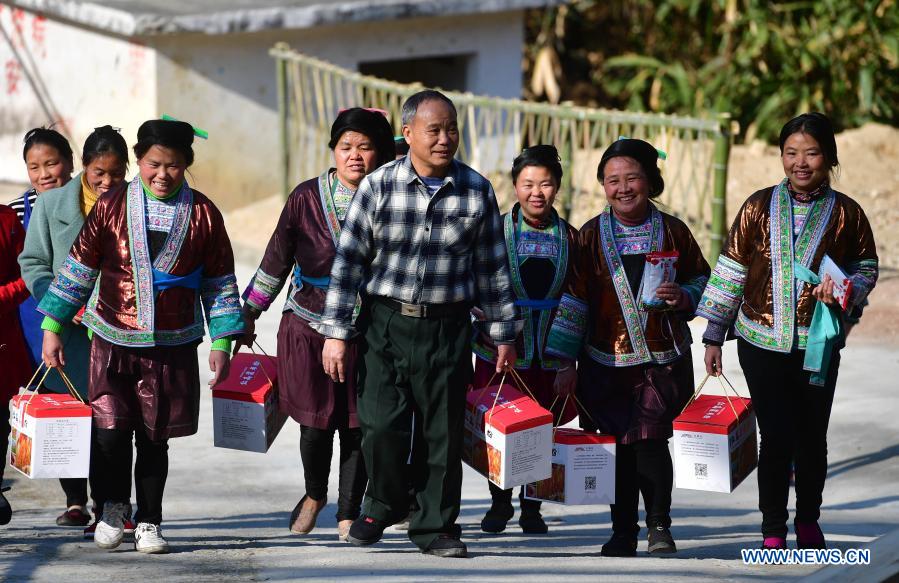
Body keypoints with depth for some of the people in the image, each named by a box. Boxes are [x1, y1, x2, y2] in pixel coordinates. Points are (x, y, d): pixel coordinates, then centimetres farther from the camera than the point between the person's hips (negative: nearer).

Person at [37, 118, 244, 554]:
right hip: (113, 341, -1)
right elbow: (78, 268, 3)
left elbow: (219, 282, 7)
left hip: (173, 346, 1)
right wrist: (52, 326, 1)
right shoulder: (111, 207, -1)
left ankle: (148, 522, 20)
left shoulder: (203, 215, 1)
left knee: (155, 437, 6)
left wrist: (222, 342, 3)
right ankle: (113, 506, 17)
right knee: (110, 431, -9)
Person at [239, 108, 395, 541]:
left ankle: (349, 513, 16)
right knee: (316, 421, -3)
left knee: (356, 424, 1)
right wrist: (250, 314, 10)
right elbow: (277, 259, 7)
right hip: (307, 326, 0)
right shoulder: (306, 197, -2)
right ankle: (314, 494, 26)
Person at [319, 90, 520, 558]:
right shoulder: (379, 186, -2)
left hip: (448, 330, 1)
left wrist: (503, 333, 9)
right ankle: (383, 504, 21)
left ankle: (435, 525, 18)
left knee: (443, 432, 4)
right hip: (385, 325, -1)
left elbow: (492, 268, 9)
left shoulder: (477, 191, 3)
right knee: (382, 426, -7)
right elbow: (348, 260, 0)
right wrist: (335, 333, -3)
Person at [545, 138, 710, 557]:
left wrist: (683, 297, -10)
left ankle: (659, 525, 6)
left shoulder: (673, 231, 4)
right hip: (606, 361, 1)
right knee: (620, 445, 5)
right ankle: (623, 532, 17)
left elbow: (703, 280, 14)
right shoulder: (591, 235, 3)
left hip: (663, 360, -1)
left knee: (650, 440, -12)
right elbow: (574, 299, 4)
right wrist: (563, 361, 1)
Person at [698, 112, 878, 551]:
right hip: (762, 344, -1)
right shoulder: (760, 207, -1)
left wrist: (846, 289, -13)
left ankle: (808, 522, 30)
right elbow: (731, 270, 5)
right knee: (776, 438, -4)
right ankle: (773, 531, 6)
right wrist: (714, 336, 6)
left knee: (812, 438, 11)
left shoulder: (846, 213, -1)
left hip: (819, 345, 1)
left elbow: (867, 267, 11)